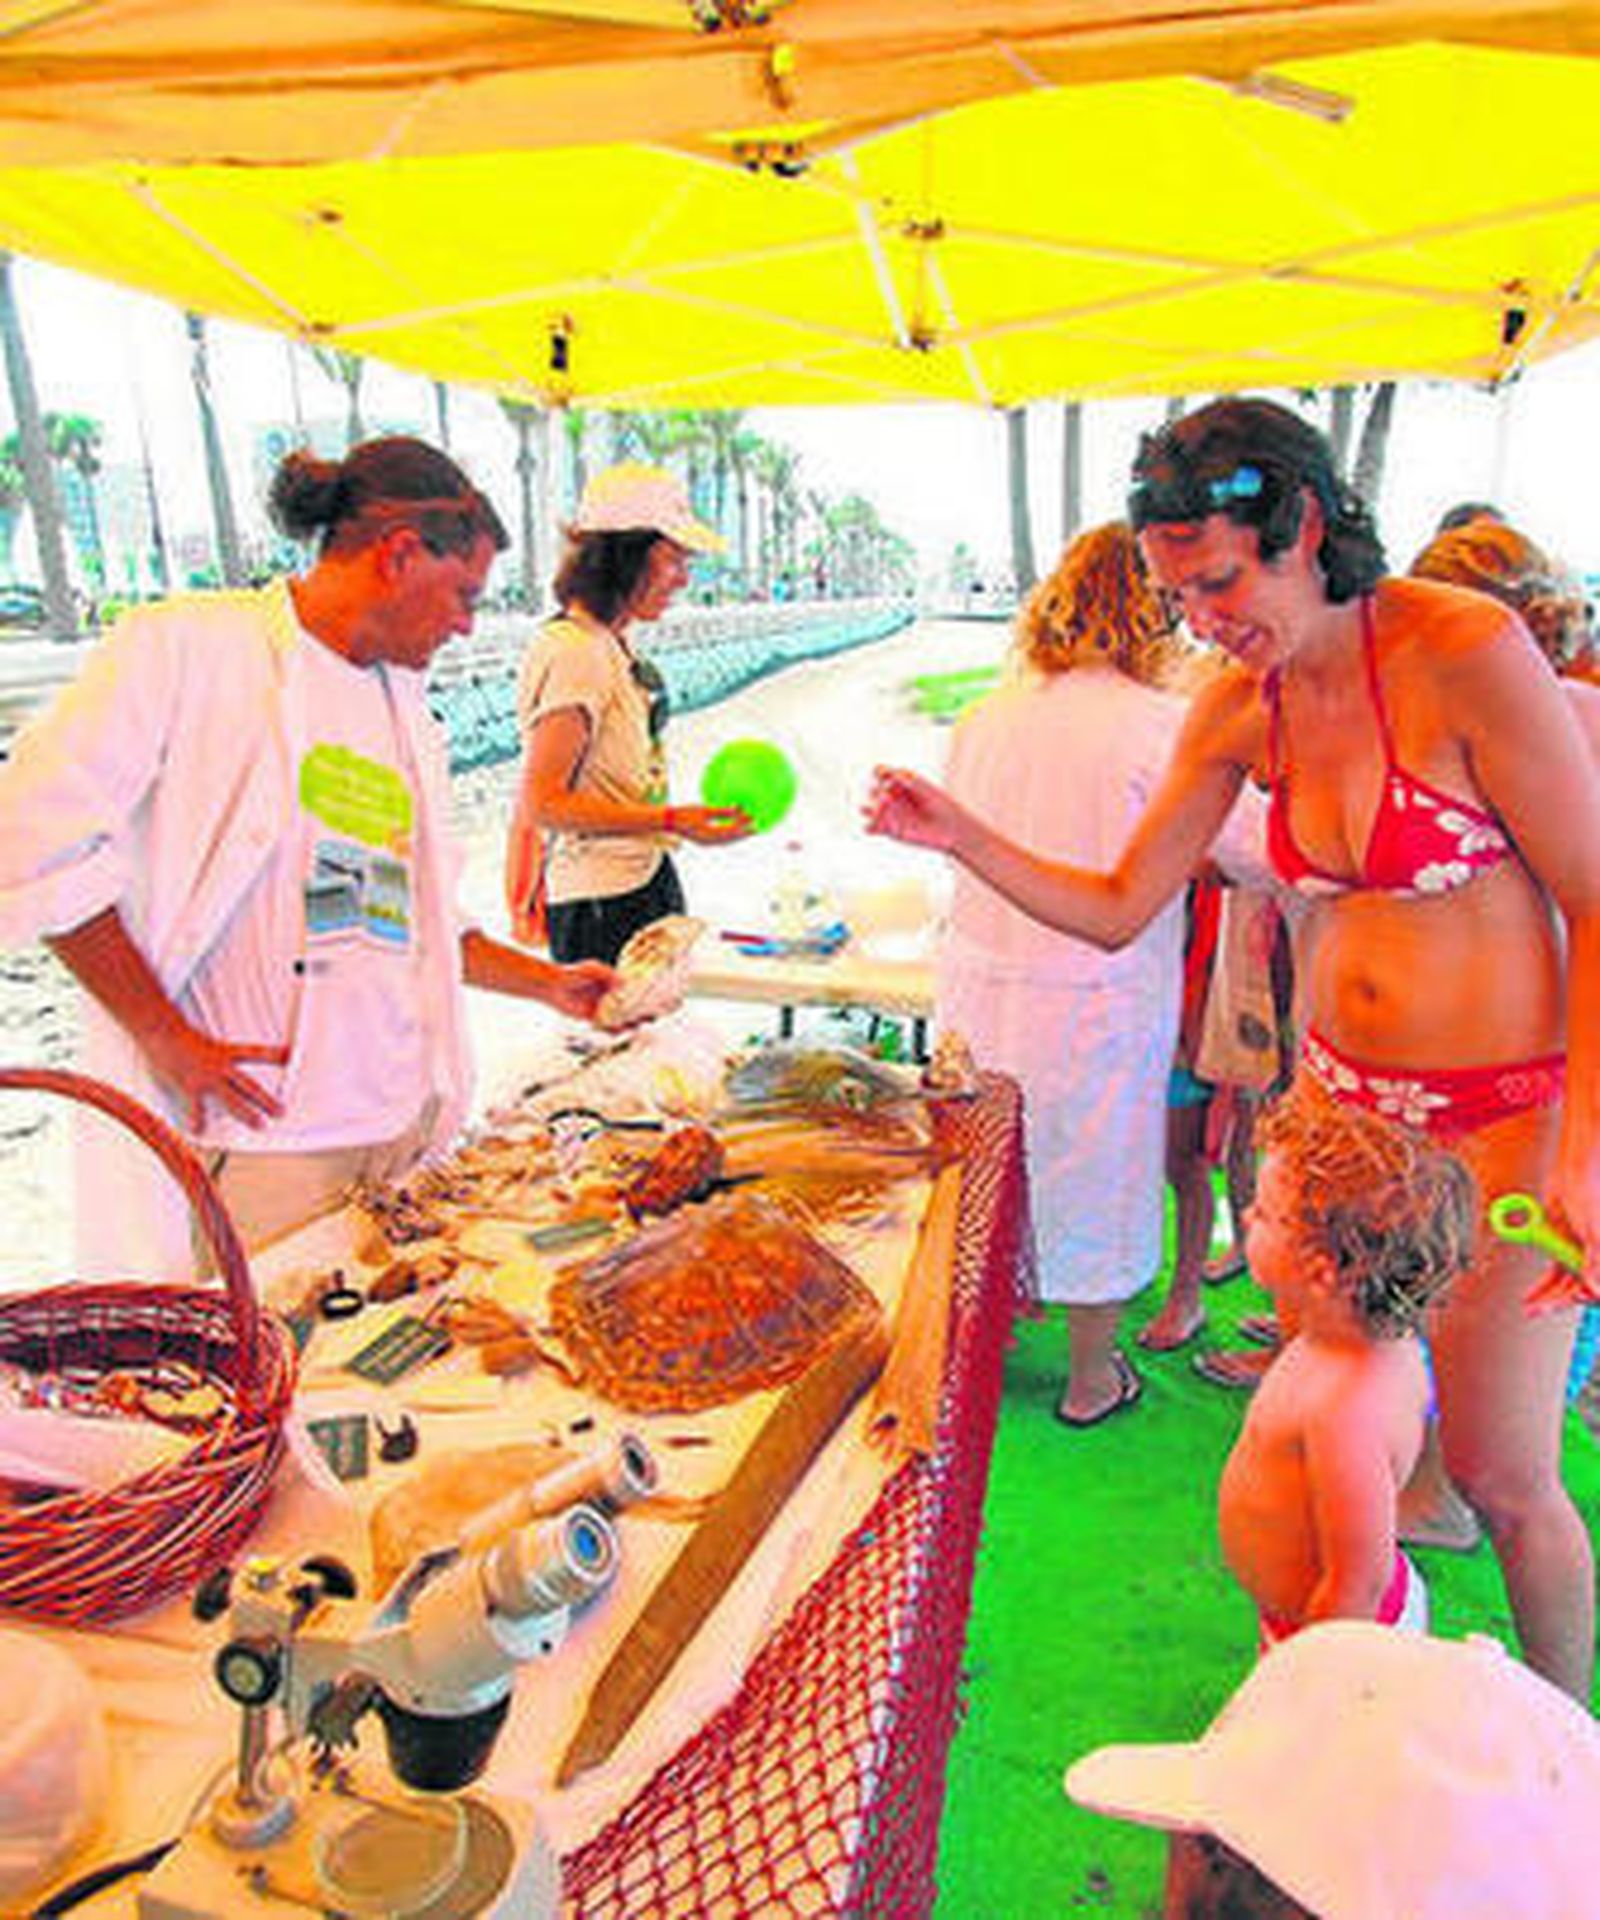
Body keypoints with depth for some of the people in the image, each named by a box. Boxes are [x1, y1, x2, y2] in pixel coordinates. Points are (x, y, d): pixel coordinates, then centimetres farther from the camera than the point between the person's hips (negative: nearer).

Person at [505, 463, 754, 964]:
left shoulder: (615, 646, 12)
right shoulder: (571, 651, -16)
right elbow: (541, 804, -19)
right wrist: (671, 820, -24)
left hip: (646, 884, 9)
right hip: (606, 909, -9)